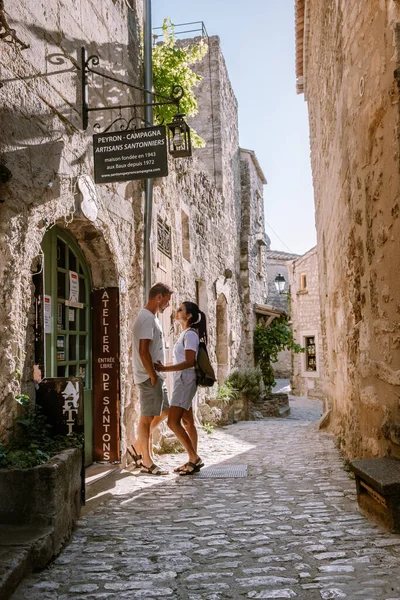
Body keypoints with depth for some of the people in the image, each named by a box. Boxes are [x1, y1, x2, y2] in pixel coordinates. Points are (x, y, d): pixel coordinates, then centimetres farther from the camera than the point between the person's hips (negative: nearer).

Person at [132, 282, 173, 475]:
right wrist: (153, 376, -19)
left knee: (163, 412, 17)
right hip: (149, 377, -10)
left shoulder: (150, 317, 16)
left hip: (156, 376, 10)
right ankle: (147, 462, 6)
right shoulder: (147, 318, -16)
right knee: (147, 417, -3)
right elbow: (143, 351, -23)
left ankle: (138, 447, 25)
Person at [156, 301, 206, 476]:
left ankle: (194, 458, -8)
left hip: (185, 381, -10)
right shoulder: (185, 333, 16)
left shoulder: (190, 334, -13)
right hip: (182, 381, 10)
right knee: (187, 422, 11)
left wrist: (165, 369, -24)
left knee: (173, 422, -14)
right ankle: (193, 460, 17)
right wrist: (165, 368, 8)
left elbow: (190, 362, -21)